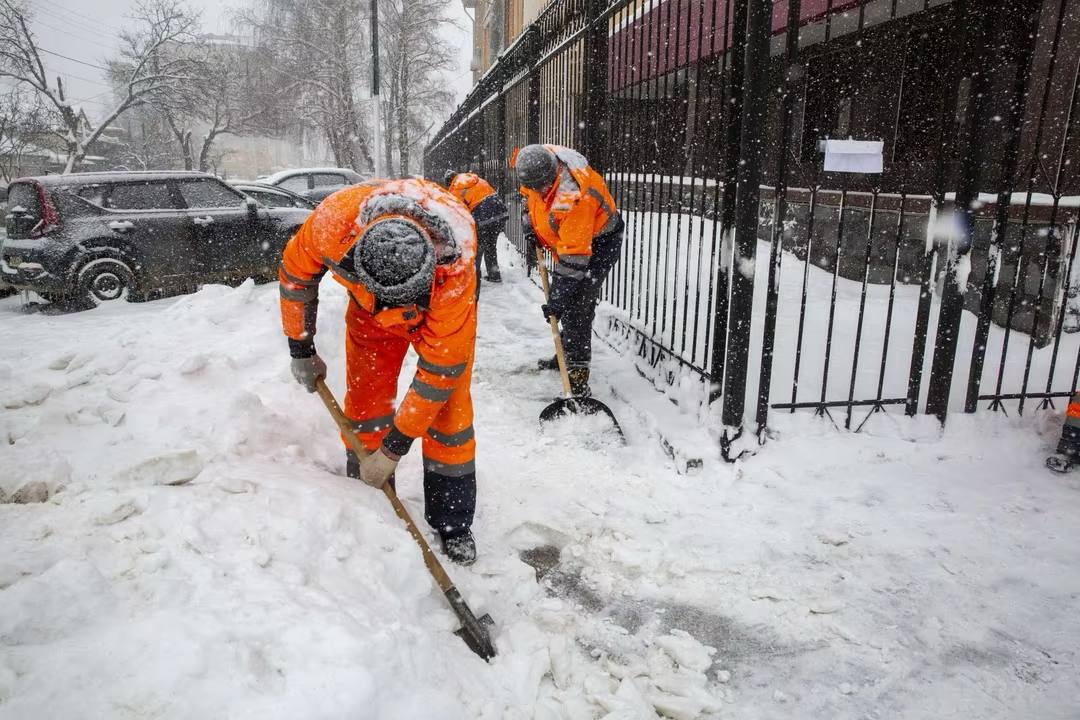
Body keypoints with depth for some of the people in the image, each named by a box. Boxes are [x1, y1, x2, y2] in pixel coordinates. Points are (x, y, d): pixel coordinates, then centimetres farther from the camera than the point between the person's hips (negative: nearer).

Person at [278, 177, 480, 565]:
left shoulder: (456, 268, -43)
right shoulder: (334, 220, -38)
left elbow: (439, 368, -33)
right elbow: (295, 272, -13)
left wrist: (395, 446, -27)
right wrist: (301, 348, -4)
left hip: (442, 297, -2)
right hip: (368, 287, 3)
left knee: (448, 399, -10)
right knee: (365, 393, -3)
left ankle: (452, 522, 6)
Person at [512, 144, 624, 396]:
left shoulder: (573, 198, -40)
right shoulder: (536, 160, -17)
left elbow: (574, 258, -36)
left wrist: (557, 299, -32)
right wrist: (528, 215, -1)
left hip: (598, 241, -8)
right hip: (566, 239, 9)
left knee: (576, 307, -16)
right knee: (565, 298, 15)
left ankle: (577, 375, -13)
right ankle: (567, 353, 32)